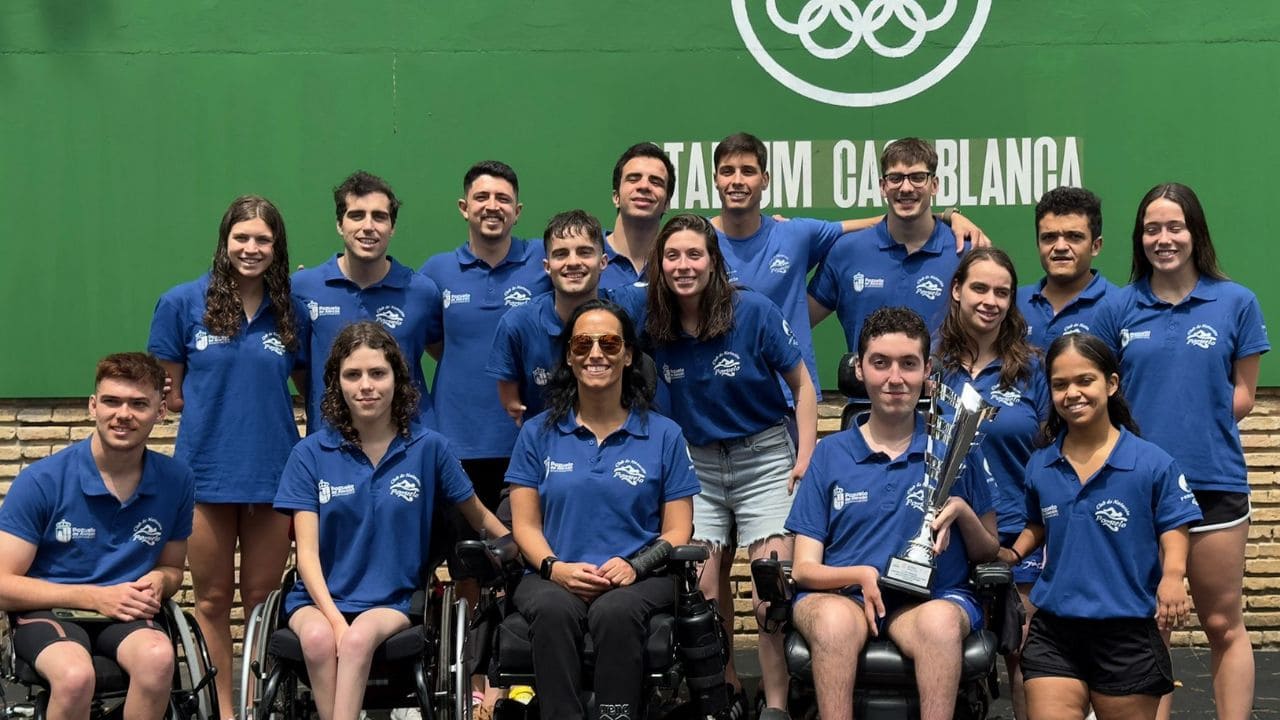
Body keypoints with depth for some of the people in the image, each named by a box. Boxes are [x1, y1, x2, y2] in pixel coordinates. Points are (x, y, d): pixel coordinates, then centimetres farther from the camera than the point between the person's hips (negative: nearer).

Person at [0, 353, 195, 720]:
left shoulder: (176, 480, 2)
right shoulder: (40, 480, -7)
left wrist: (158, 582, -7)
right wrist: (95, 597, -14)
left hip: (128, 613, 2)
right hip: (49, 611, -2)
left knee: (158, 658, -34)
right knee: (75, 675, -37)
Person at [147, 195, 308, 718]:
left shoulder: (292, 314, 4)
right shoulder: (184, 303, -1)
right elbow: (170, 393, 3)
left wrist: (259, 409, -1)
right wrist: (215, 409, -3)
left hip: (272, 472, 1)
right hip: (206, 471, -1)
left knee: (261, 599, 9)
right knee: (213, 600, 8)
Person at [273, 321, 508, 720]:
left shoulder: (429, 447, 1)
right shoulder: (310, 454, 1)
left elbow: (480, 519, 13)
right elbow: (307, 552, -3)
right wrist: (335, 620, -18)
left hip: (394, 601, -1)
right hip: (319, 597, 1)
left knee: (360, 638, -33)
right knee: (319, 639, -32)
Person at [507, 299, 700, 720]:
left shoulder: (664, 435, 11)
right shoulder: (538, 433, 13)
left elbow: (677, 531, 7)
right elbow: (526, 524, 9)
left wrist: (634, 566, -13)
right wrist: (555, 568, -12)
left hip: (640, 579, -1)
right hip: (554, 578, 1)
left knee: (615, 611, -36)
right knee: (553, 609, -35)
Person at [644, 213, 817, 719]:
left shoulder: (754, 311, -12)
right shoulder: (654, 327, -4)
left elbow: (801, 385, -3)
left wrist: (806, 458, -9)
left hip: (764, 458, -3)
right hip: (696, 465, 3)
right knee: (702, 593, -2)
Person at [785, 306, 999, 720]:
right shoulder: (830, 453, 11)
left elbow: (988, 555, 13)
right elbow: (804, 569, 6)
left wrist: (963, 513, -8)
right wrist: (861, 575, -15)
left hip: (933, 597, 0)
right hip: (841, 596, 0)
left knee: (940, 621, -37)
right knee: (835, 619, -37)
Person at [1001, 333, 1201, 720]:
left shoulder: (1152, 463, -8)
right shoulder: (1039, 466, 4)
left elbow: (1174, 536, -6)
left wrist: (1172, 578, -24)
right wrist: (1012, 553, 4)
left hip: (1128, 632, -3)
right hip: (1053, 631, 3)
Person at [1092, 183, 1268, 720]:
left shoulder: (1236, 302, 1)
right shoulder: (1117, 307, 4)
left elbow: (1242, 395, 5)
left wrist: (1194, 421, -7)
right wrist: (1143, 426, -6)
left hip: (1214, 482, -1)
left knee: (1223, 625, 6)